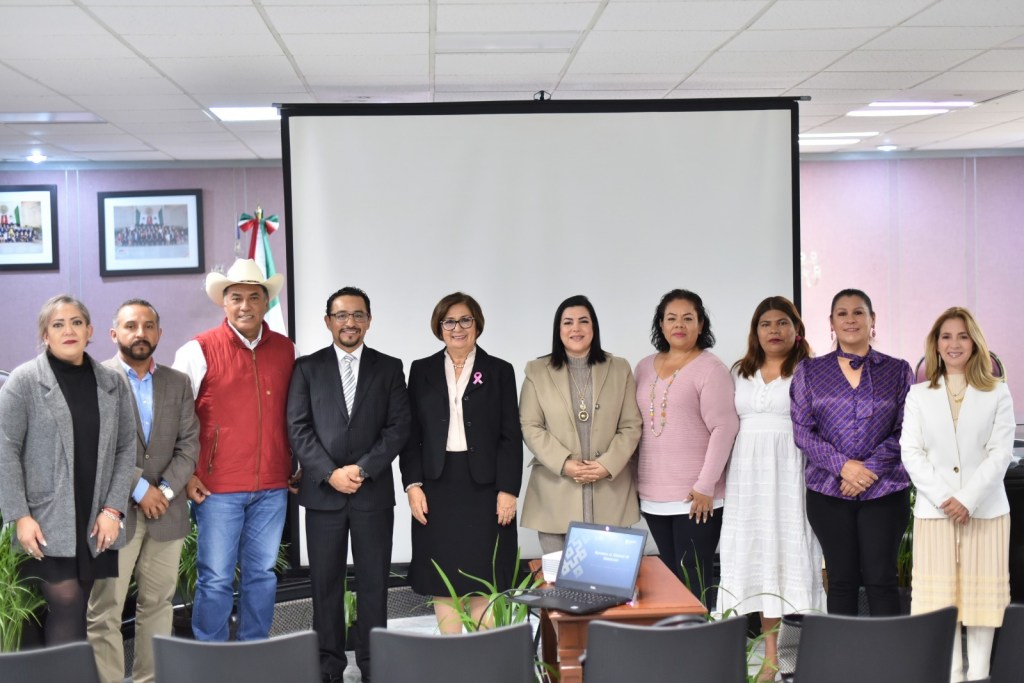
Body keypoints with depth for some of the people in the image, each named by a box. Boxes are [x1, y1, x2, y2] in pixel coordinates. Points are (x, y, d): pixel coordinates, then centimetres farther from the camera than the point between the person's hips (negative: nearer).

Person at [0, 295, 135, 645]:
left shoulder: (113, 383, 8)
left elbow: (126, 448, 7)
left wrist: (113, 509, -2)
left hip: (95, 523, 3)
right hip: (47, 522, -3)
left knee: (75, 609, 7)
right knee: (67, 604, -8)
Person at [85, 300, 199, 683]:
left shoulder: (178, 383, 12)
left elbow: (189, 444, 6)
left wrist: (166, 490, -8)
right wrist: (139, 488, -12)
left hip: (166, 511, 4)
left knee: (157, 605, 9)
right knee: (104, 612, -2)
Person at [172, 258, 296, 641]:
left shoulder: (285, 350, 9)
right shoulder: (199, 351, -3)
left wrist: (296, 466, 12)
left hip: (272, 486, 4)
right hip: (218, 487, -3)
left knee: (262, 575, 10)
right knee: (215, 579, 1)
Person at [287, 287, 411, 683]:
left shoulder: (389, 368, 8)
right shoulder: (307, 368, 7)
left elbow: (399, 427, 0)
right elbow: (298, 429, -1)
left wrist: (362, 469, -11)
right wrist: (330, 474, -11)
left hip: (374, 492, 0)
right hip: (322, 492, 0)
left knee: (374, 582, 3)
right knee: (326, 583, 5)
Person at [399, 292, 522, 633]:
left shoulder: (499, 371, 5)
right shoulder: (421, 371, 9)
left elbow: (511, 436, 1)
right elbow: (410, 433, 7)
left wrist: (508, 490, -7)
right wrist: (413, 484, -3)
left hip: (484, 488, -1)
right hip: (437, 487, 2)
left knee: (484, 577, 1)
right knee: (442, 578, 4)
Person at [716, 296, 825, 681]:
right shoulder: (740, 372, 14)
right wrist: (722, 476, 10)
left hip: (792, 476, -4)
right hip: (747, 477, 5)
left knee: (791, 556, -5)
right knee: (758, 558, 5)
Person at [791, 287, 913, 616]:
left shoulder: (897, 371, 6)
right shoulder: (809, 372, 7)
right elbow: (802, 430, 1)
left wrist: (870, 470, -12)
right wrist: (843, 465, -12)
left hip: (884, 490, -1)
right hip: (828, 491, 1)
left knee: (880, 580, -2)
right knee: (841, 580, 5)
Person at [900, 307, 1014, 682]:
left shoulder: (998, 394, 6)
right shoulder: (919, 394, 10)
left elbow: (1001, 453, -3)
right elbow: (910, 452, 2)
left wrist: (968, 499, -14)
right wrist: (942, 497, -11)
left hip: (985, 509, -1)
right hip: (934, 510, 1)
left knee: (982, 593, 1)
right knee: (940, 595, 0)